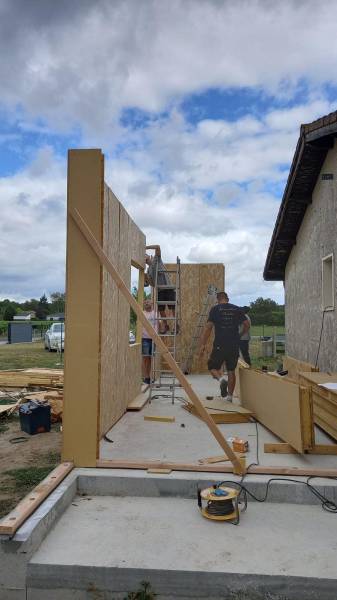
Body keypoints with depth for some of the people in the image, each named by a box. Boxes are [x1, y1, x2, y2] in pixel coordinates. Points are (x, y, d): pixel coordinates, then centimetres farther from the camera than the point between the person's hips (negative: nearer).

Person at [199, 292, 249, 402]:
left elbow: (208, 327, -7)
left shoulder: (215, 309, -2)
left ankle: (221, 378, -17)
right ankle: (230, 397, 15)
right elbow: (246, 324, 5)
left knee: (213, 366, 12)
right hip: (234, 345, 3)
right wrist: (240, 335, 24)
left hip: (219, 345, -3)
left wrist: (203, 344, -5)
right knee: (231, 371, 12)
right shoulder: (237, 309, 7)